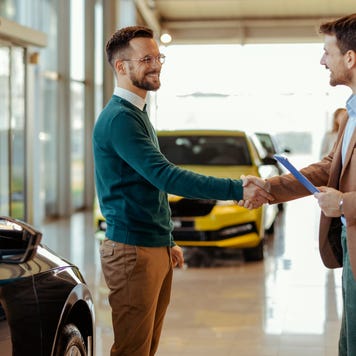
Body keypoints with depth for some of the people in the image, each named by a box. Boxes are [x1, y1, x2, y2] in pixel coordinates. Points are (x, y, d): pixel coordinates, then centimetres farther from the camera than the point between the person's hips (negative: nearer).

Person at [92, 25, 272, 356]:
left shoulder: (137, 114, 17)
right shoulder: (118, 118, -16)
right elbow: (165, 177, -24)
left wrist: (167, 242, 22)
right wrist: (238, 190, -25)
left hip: (157, 249, 10)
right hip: (132, 253, -10)